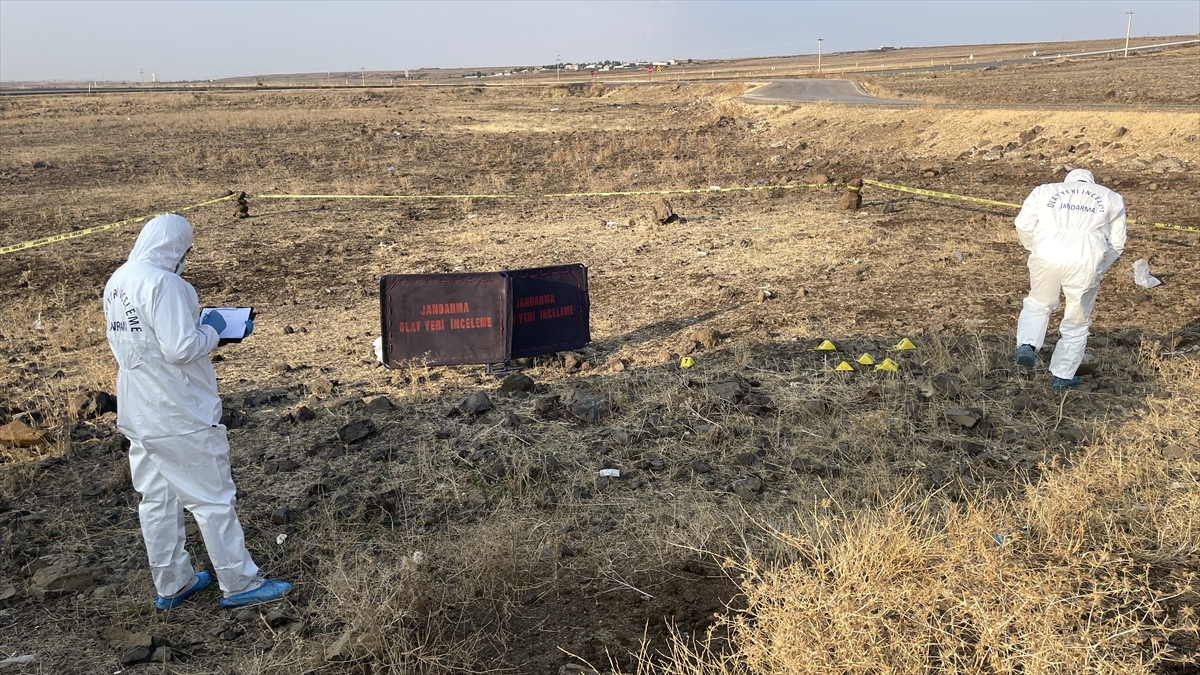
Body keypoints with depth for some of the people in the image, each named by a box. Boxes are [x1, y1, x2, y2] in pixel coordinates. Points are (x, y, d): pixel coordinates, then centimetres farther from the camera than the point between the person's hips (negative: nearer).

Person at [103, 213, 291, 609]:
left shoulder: (116, 282, 7)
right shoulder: (163, 283, -21)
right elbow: (182, 349, -26)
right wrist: (212, 329, -7)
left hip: (139, 413, 9)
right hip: (180, 416, -9)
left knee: (157, 498, 16)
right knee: (212, 498, 2)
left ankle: (170, 585, 28)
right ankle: (240, 584, 12)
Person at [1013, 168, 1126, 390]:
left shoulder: (1044, 191, 23)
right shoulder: (1111, 199, 25)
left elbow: (1024, 226, 9)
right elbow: (1116, 243, 18)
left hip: (1047, 254, 0)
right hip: (1086, 261, 0)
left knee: (1038, 303, 26)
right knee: (1077, 321, 16)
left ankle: (1027, 345, 2)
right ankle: (1062, 376, 23)